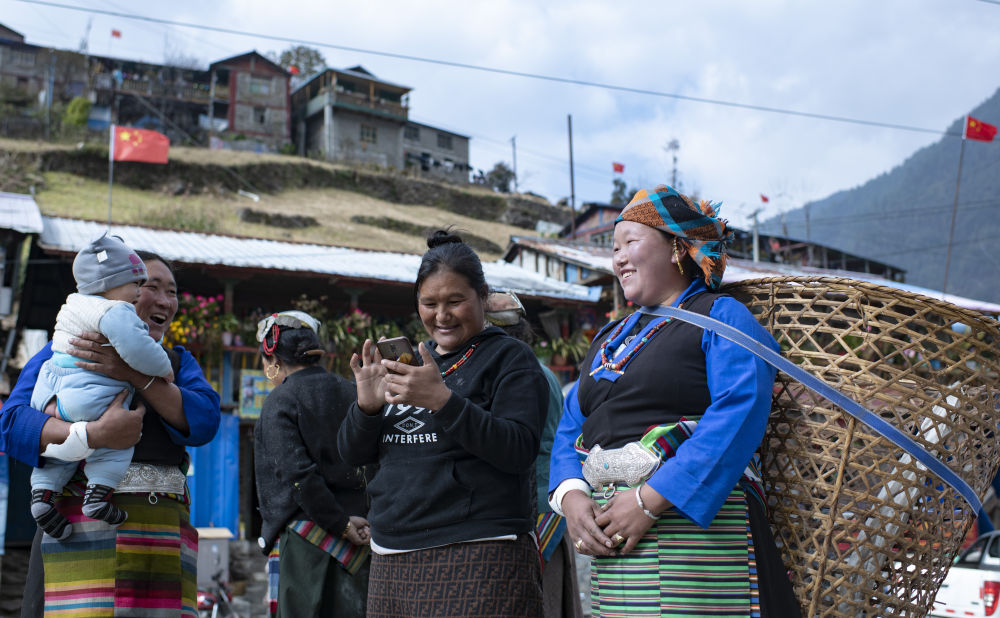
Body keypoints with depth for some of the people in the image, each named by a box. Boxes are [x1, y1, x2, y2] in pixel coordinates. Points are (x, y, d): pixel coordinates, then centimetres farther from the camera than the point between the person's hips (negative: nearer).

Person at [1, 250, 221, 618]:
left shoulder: (178, 362, 19)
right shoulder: (66, 349, 10)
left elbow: (204, 422, 0)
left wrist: (134, 374, -12)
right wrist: (94, 435, -20)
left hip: (164, 529, 3)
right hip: (83, 525, -3)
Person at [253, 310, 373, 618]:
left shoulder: (279, 401, -5)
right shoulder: (352, 393, 10)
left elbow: (297, 474, -16)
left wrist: (342, 524, -10)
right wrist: (350, 520, 4)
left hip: (307, 537, -5)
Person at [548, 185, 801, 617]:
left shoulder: (721, 316, -1)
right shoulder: (610, 338, 21)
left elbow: (739, 412, -17)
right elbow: (570, 428, 15)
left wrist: (650, 499, -21)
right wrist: (572, 497, -6)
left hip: (692, 522, -6)